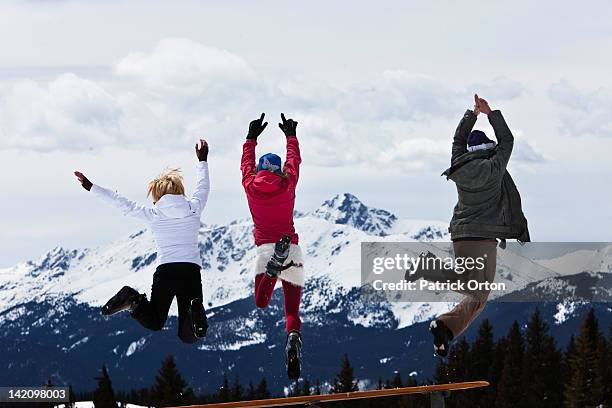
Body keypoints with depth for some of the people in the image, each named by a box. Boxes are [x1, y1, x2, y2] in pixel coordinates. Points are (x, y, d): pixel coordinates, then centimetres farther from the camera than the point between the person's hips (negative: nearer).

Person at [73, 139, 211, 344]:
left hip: (165, 272, 0)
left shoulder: (153, 215, 4)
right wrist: (202, 160, 43)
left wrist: (90, 186, 17)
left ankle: (133, 300, -13)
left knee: (154, 322, 19)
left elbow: (122, 203, 9)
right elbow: (203, 186, 26)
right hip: (191, 272, 0)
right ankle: (195, 310, -31)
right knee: (188, 336, 4)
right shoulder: (194, 209, 7)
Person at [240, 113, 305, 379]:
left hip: (266, 247, -1)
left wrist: (252, 137, 35)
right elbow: (294, 160, 21)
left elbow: (246, 163, 23)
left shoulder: (251, 186, 4)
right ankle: (293, 337, -26)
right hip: (292, 247, 1)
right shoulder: (287, 184, 3)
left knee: (261, 303, -5)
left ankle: (273, 266, -31)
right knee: (292, 310, 4)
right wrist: (291, 135, 36)